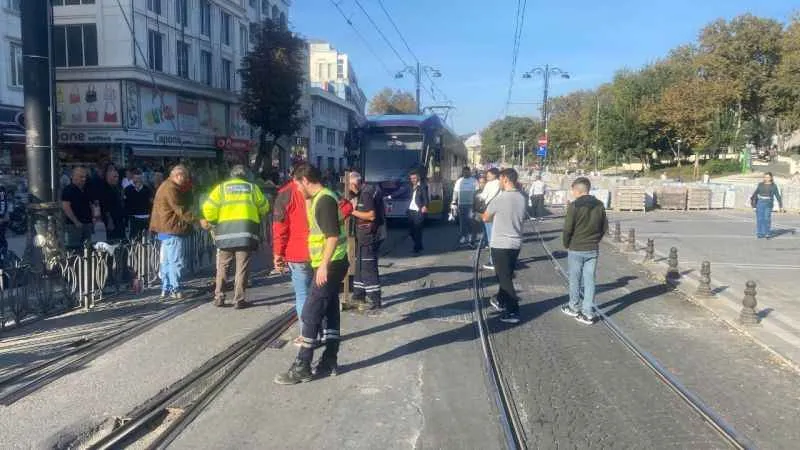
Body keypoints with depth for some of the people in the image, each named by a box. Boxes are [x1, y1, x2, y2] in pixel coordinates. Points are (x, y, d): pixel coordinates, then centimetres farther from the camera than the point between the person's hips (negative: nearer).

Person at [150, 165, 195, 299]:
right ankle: (175, 290, -5)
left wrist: (194, 218, 15)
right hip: (173, 229, -11)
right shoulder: (171, 189, -16)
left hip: (166, 229, 11)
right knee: (176, 261, -8)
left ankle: (166, 289, 21)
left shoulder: (166, 186, 19)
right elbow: (181, 210, -20)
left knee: (166, 261, 14)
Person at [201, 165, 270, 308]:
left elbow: (208, 208, 0)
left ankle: (219, 297, 13)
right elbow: (264, 208, 13)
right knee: (242, 267, 2)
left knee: (222, 266, 13)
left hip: (225, 231, 1)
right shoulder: (252, 188, 12)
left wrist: (211, 221, 16)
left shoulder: (221, 187, 10)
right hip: (246, 231, -1)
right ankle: (239, 300, 2)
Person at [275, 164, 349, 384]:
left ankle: (302, 368, -2)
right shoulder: (320, 198, 15)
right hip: (330, 265, 10)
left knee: (310, 314, -7)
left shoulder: (324, 200, -16)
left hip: (330, 265, -10)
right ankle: (329, 362, 19)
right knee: (330, 312, 12)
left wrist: (324, 265, -26)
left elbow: (333, 235, -24)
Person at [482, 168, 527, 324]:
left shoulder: (500, 198, -18)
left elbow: (485, 218, -5)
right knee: (506, 275, 21)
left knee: (505, 278, 1)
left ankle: (513, 312, 4)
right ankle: (501, 301, 37)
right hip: (516, 243, 7)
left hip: (501, 244, -7)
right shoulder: (522, 198, 1)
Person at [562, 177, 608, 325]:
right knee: (589, 280, 8)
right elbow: (605, 228, 7)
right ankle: (588, 313, 8)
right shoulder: (599, 205, 2)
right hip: (593, 250, 4)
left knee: (575, 279, 11)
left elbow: (567, 229, -15)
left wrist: (566, 245, 0)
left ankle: (574, 308, 25)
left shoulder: (574, 206, -15)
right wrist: (595, 240, 15)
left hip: (576, 250, -4)